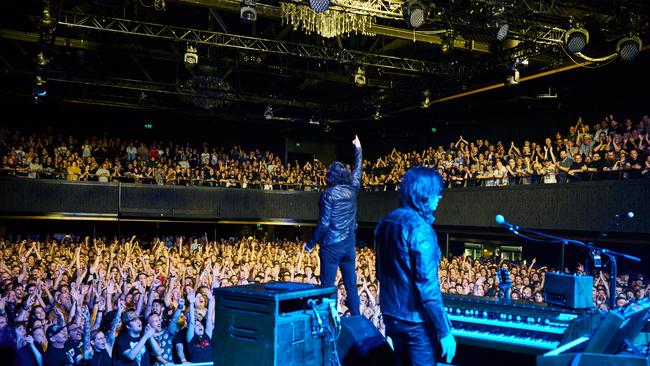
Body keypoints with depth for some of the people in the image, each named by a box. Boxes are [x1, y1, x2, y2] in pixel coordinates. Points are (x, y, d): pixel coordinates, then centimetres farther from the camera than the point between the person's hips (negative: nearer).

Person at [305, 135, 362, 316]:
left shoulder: (328, 194, -12)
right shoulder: (352, 190, 3)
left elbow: (323, 224, -15)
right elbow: (357, 171, 23)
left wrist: (310, 244, -5)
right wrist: (358, 149, 36)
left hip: (331, 246, -6)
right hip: (349, 246, 6)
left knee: (328, 287, 1)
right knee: (351, 287, 11)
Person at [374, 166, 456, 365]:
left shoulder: (386, 222, 5)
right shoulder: (419, 228, -21)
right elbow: (427, 285, -23)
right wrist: (445, 331, -18)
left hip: (391, 314, 8)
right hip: (416, 319, -8)